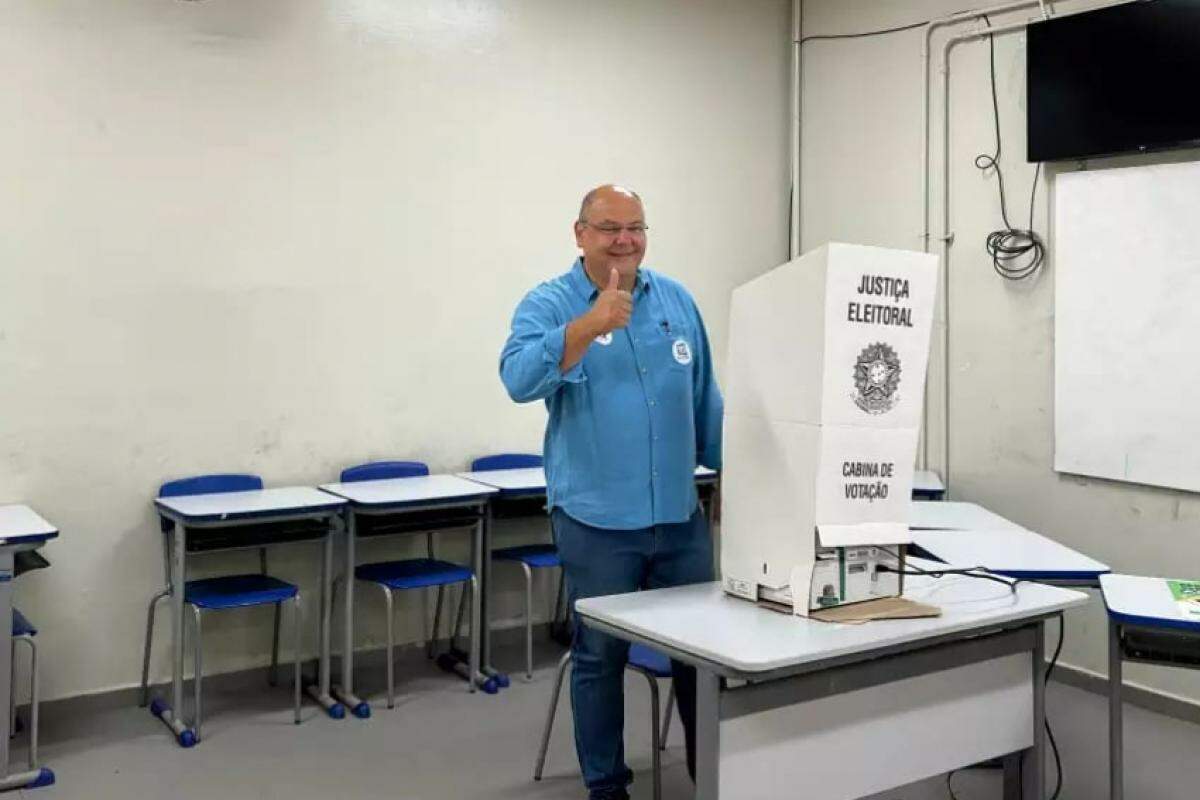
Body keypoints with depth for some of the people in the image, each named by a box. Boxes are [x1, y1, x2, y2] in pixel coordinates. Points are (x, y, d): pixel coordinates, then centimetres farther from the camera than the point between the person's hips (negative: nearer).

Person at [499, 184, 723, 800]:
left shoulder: (677, 301, 9)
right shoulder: (548, 305, -5)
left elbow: (706, 400, 15)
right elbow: (520, 378, -25)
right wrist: (591, 324, -35)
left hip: (680, 514, 4)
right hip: (597, 519, -4)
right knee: (600, 655, 9)